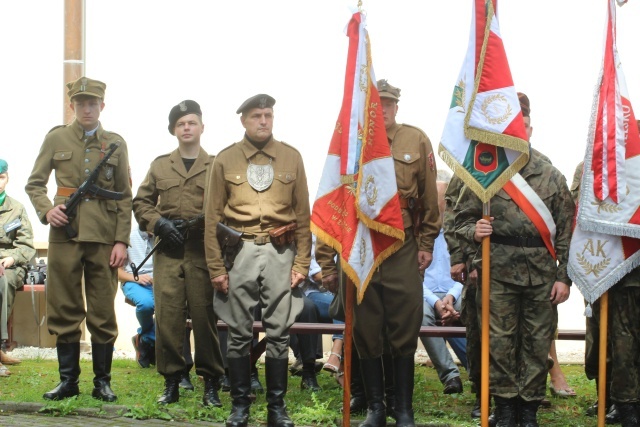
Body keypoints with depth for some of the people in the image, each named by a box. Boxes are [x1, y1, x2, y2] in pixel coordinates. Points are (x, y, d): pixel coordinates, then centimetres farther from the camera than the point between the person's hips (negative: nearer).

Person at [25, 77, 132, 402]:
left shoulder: (116, 144, 8)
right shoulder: (55, 139, 8)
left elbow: (124, 197, 6)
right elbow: (34, 184, 11)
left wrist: (121, 240, -2)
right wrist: (46, 210, -9)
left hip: (104, 238, 0)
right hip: (65, 235, 0)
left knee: (103, 313, 3)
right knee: (64, 311, 4)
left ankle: (103, 381, 13)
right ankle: (68, 381, 13)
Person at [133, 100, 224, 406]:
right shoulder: (160, 166, 14)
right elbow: (141, 203, 14)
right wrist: (159, 224, -3)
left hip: (204, 254, -2)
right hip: (167, 254, 2)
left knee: (205, 317, -1)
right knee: (167, 315, -1)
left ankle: (211, 384, 7)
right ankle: (171, 382, 8)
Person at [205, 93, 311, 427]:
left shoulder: (291, 158, 7)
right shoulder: (225, 160, 4)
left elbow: (302, 215, 7)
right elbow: (213, 217, 3)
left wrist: (302, 263, 1)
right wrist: (216, 268, -2)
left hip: (280, 252, 1)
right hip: (239, 252, 0)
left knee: (279, 333, 3)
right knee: (239, 333, 4)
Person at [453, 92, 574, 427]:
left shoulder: (551, 176, 4)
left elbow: (566, 230, 4)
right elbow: (462, 218, 6)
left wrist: (564, 276, 0)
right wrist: (473, 231, -17)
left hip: (541, 273, 1)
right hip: (498, 272, -1)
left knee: (537, 343, 6)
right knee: (499, 342, 1)